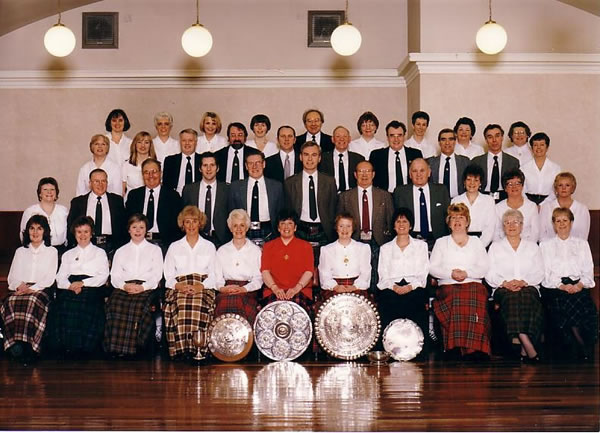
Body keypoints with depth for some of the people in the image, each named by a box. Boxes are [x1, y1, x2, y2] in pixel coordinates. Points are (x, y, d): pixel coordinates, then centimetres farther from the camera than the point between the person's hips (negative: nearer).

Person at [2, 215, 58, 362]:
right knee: (11, 302, -34)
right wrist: (20, 285, -8)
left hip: (40, 289, -2)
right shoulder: (20, 251, 26)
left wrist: (32, 289, -13)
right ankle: (15, 344, -40)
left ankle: (27, 347, -43)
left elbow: (50, 278, 5)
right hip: (19, 289, 3)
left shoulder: (51, 251, 17)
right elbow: (12, 277, 16)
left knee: (32, 301, -39)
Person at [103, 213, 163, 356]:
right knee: (115, 304, -33)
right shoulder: (121, 251, 26)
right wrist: (124, 286, -9)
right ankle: (115, 348, -33)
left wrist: (143, 287, -11)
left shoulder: (154, 250, 21)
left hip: (146, 288, -2)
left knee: (139, 307, -36)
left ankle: (132, 347, -33)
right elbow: (114, 276, 14)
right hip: (123, 288, 2)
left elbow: (157, 275, 8)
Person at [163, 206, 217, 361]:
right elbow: (169, 275, 13)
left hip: (203, 288, -1)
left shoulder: (209, 247, 19)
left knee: (199, 306, -35)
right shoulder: (174, 247, 22)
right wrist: (179, 285, -9)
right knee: (180, 306, -34)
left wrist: (201, 286, -11)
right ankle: (181, 348, -33)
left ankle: (199, 348, -35)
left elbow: (213, 275, 9)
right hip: (179, 288, 1)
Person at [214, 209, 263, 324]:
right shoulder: (222, 250, 19)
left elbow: (258, 278, 5)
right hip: (226, 291, 1)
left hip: (248, 292, -1)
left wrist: (244, 289, -13)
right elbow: (217, 277, 12)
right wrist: (222, 288, -10)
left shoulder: (256, 251, 14)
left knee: (240, 301, -35)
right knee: (224, 302, -33)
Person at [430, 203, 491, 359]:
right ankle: (454, 347, -36)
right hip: (448, 285, 0)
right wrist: (450, 274, -7)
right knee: (454, 299, -37)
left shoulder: (476, 242, 23)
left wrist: (466, 273, -8)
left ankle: (474, 348, -41)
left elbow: (484, 268, 11)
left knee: (475, 299, -36)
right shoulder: (441, 242, 23)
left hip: (473, 284, 0)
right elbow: (432, 268, 11)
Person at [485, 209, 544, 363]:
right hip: (503, 288, 0)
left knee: (527, 297, -37)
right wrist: (505, 283, -11)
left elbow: (539, 273, 9)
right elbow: (490, 275, 9)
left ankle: (525, 348, -41)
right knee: (511, 299, -37)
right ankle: (529, 349, -45)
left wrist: (523, 282, -10)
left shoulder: (532, 247, 21)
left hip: (528, 287, 0)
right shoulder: (495, 247, 20)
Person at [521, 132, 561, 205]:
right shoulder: (524, 168, 8)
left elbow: (558, 191, 5)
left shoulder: (556, 168, 8)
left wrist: (543, 204, -6)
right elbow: (521, 191, 7)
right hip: (529, 203, 0)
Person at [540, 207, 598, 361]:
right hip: (554, 288, -1)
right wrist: (562, 286, -11)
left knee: (588, 307, -32)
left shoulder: (582, 244, 24)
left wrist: (579, 285, -9)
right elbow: (546, 273, 7)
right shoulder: (545, 245, 19)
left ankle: (586, 352, -20)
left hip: (578, 287, 1)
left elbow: (588, 271, 13)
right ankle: (581, 349, -20)